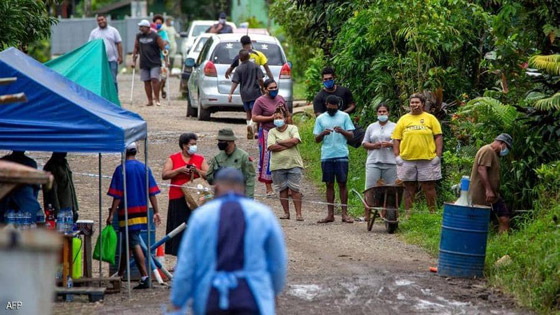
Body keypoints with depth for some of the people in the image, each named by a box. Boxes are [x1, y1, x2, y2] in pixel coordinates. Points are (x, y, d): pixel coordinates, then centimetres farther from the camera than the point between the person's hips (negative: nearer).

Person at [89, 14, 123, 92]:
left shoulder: (113, 30, 6)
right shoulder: (94, 32, 8)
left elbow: (119, 44, 6)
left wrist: (120, 56, -2)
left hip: (112, 60, -1)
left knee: (113, 81, -2)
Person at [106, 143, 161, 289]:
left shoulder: (121, 169, -9)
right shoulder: (144, 168, 5)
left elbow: (117, 195, -11)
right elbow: (152, 192, 4)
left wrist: (112, 214, -7)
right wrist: (156, 211, 8)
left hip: (128, 212, -6)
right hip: (142, 211, 6)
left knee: (134, 244, -6)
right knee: (128, 243, 16)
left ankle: (145, 277, -14)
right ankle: (120, 275, 27)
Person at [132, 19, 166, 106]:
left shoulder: (155, 36, -4)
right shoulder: (139, 36, 9)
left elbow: (163, 48, -3)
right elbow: (136, 48, 16)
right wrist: (134, 60, 13)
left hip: (155, 63, -4)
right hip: (144, 63, 5)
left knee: (154, 79, -15)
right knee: (146, 81, 3)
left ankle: (157, 99, -8)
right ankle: (150, 100, 8)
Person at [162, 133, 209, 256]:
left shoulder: (200, 159, 10)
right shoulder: (173, 158, 7)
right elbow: (164, 175, -3)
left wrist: (197, 171, -13)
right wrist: (180, 170, -12)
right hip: (178, 200, -1)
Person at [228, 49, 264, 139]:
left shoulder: (239, 69, -2)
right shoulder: (255, 66, -3)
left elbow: (235, 82, -9)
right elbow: (260, 79, -7)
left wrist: (231, 93, -9)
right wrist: (262, 88, 9)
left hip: (244, 94, 2)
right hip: (255, 92, -2)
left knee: (248, 112, 13)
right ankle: (251, 125, -30)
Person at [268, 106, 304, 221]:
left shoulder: (292, 128, 6)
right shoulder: (272, 132, 8)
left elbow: (295, 140, -14)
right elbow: (271, 147, -9)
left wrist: (279, 142, -7)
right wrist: (288, 145, -10)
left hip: (293, 164, -2)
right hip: (277, 165, 2)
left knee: (295, 189, -5)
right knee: (283, 190, 5)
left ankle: (298, 213, -3)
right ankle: (286, 213, 13)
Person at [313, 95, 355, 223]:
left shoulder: (344, 116, 6)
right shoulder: (320, 118, 10)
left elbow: (351, 136, 3)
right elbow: (317, 139, 8)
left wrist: (342, 131, -16)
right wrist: (323, 134, -13)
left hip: (341, 155, -2)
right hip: (326, 156, 2)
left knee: (342, 184, -2)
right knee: (329, 184, 4)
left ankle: (344, 213, 1)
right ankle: (330, 214, 8)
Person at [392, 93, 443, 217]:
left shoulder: (430, 118, 6)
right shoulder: (403, 119, 10)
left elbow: (438, 137, 3)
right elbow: (396, 139, 9)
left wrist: (438, 155, -5)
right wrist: (397, 156, -1)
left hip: (428, 159, -2)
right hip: (407, 159, 2)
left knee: (429, 187, 1)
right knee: (409, 188, 6)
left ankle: (432, 213, 8)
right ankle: (408, 214, 11)